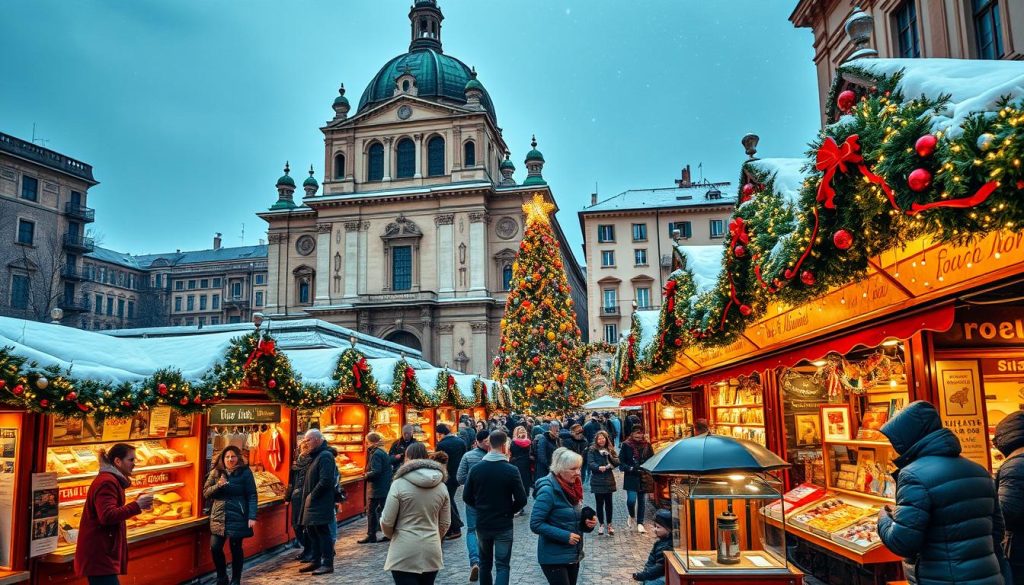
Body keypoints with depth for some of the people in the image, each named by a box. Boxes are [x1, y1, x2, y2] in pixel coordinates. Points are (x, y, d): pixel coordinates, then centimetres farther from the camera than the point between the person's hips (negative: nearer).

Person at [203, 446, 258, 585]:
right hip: (218, 517, 3)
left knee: (236, 549, 4)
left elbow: (252, 496, -7)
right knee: (215, 548, 2)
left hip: (238, 517, -3)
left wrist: (252, 517, -15)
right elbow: (206, 493, 5)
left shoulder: (245, 472, -5)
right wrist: (218, 485, -15)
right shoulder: (215, 472, 5)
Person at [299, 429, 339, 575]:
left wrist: (312, 495, -16)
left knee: (322, 532, -5)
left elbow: (325, 480, -24)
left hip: (321, 503, -10)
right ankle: (316, 561, 24)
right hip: (313, 502, 10)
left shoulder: (325, 456, -16)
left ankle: (327, 564, 1)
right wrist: (308, 495, 11)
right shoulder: (316, 456, 16)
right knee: (312, 532, 14)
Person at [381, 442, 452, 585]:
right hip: (431, 553, 5)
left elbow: (387, 522, -8)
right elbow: (445, 523, 8)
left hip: (404, 554, -5)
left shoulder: (399, 484, -11)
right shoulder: (441, 486, 3)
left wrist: (391, 535, 13)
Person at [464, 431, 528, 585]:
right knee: (503, 566, 3)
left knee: (485, 563, 20)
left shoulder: (476, 468, -5)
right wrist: (510, 511, 6)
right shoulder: (511, 470, -14)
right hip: (503, 525, -3)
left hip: (482, 524, 3)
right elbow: (521, 500, -13)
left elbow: (467, 497, -1)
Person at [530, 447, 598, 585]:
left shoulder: (572, 486, 4)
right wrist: (565, 536, -24)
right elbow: (535, 524, -22)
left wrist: (588, 521, -3)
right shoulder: (548, 490, -20)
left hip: (574, 555, 8)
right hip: (554, 557, -8)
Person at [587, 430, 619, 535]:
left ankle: (609, 524, 17)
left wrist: (610, 456, -16)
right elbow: (590, 463, -13)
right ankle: (601, 524, 15)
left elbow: (617, 462, 1)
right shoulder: (592, 450, -2)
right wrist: (599, 467, -30)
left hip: (609, 480, 2)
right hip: (597, 480, -2)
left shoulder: (610, 449, 7)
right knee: (599, 503, 3)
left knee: (608, 503, 6)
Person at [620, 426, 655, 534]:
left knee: (642, 501, 6)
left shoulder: (647, 445, 5)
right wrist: (630, 468, -16)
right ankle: (631, 516, 19)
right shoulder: (626, 445, -2)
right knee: (631, 500, -12)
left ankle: (640, 523, 20)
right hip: (631, 477, -2)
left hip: (644, 478, 2)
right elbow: (621, 462, -1)